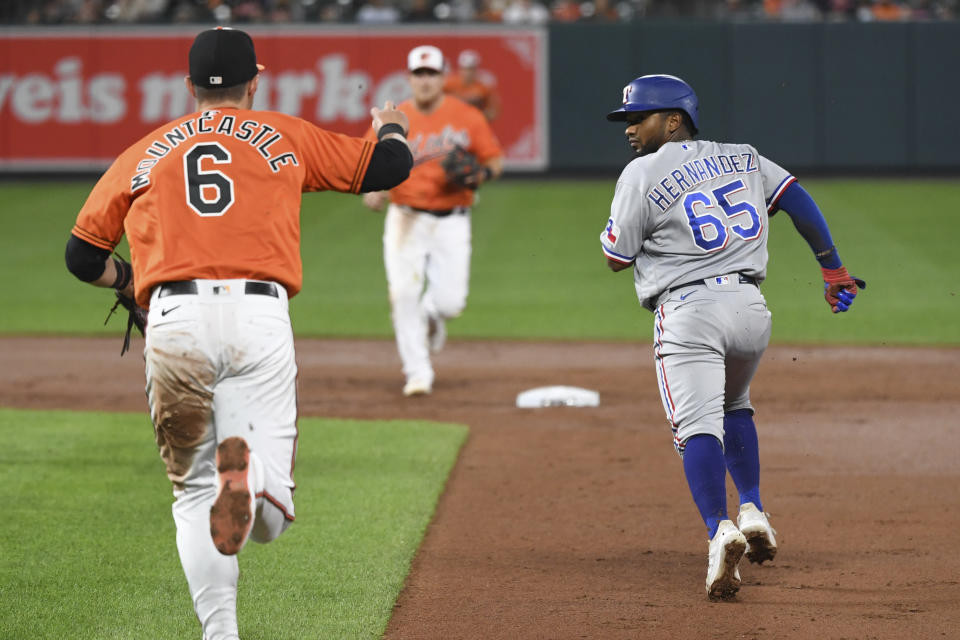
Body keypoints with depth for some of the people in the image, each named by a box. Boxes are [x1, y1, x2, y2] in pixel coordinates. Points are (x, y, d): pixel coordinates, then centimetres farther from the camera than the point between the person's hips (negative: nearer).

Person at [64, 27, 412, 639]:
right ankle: (250, 469, -38)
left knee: (195, 490, 14)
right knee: (269, 515, -3)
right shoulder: (286, 138, 16)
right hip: (261, 319, -1)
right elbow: (390, 165, 18)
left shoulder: (144, 153, 19)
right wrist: (391, 126, 42)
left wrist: (134, 283, 39)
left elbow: (83, 255, 18)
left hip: (174, 320, 1)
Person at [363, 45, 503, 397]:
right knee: (403, 295, -11)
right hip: (406, 219, 0)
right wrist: (373, 189, -22)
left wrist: (481, 175, -15)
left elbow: (494, 159, 7)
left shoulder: (467, 117, 1)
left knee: (450, 301, -8)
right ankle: (417, 374, 1)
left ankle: (431, 316, 31)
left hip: (451, 221, 0)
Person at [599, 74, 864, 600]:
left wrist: (619, 220, 20)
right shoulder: (742, 159, 15)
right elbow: (798, 201, 10)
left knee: (698, 424, -12)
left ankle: (719, 529, -33)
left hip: (686, 311, -6)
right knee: (733, 405, 29)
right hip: (750, 307, 6)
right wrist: (833, 268, 13)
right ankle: (752, 513, 15)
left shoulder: (641, 176, -1)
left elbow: (616, 258, 2)